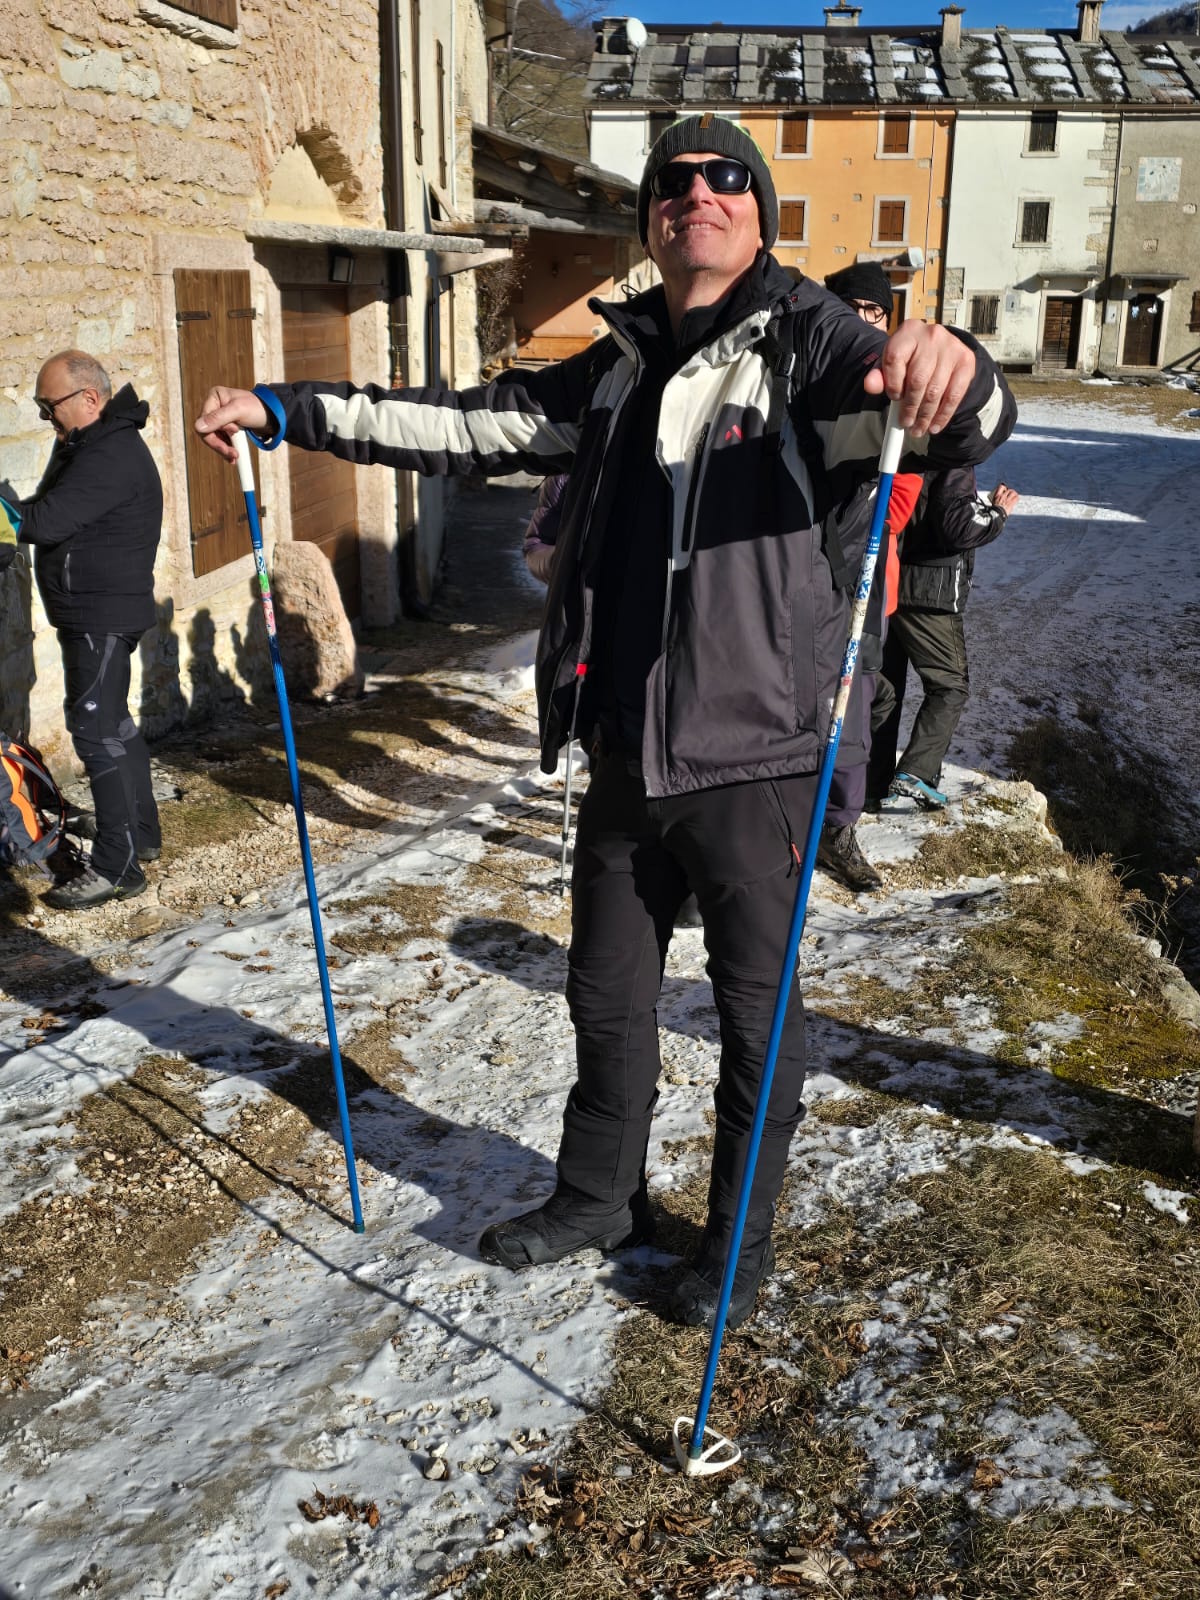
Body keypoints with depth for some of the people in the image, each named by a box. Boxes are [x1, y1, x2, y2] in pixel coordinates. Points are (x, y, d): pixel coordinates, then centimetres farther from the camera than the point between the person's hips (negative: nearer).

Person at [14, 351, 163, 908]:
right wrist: (18, 512, -5)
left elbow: (45, 520, -27)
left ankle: (117, 865, -6)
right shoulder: (86, 444, 14)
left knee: (96, 729, -10)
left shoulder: (110, 456, -21)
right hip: (92, 611, 11)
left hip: (103, 615, -11)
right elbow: (50, 515, 13)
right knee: (114, 725, 18)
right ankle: (141, 834, 31)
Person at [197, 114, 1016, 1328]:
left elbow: (971, 428, -24)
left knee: (753, 1008, 10)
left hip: (751, 761, -6)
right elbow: (465, 426, 14)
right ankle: (599, 1196, 41)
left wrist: (949, 374, -49)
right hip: (626, 760, 6)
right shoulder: (615, 373, 11)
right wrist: (285, 410, 11)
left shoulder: (805, 343, -8)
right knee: (606, 994, 19)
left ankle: (740, 1234, 31)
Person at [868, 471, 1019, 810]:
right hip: (929, 593, -7)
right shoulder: (954, 457, -15)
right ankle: (915, 773, -8)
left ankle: (874, 780, 19)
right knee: (951, 685, 5)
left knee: (886, 684, 15)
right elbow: (957, 526, -22)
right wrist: (997, 511, -4)